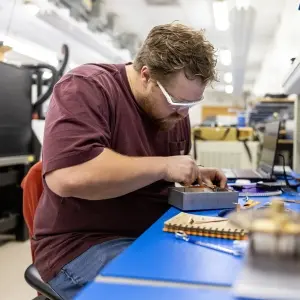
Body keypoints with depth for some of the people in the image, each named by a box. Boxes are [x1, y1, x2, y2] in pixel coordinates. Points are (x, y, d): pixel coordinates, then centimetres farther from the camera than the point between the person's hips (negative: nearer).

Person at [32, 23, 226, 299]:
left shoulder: (174, 110, 8)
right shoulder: (87, 89, -16)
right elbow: (68, 177, -32)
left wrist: (194, 175, 0)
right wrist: (163, 166, -24)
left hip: (156, 234, 7)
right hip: (85, 245, -7)